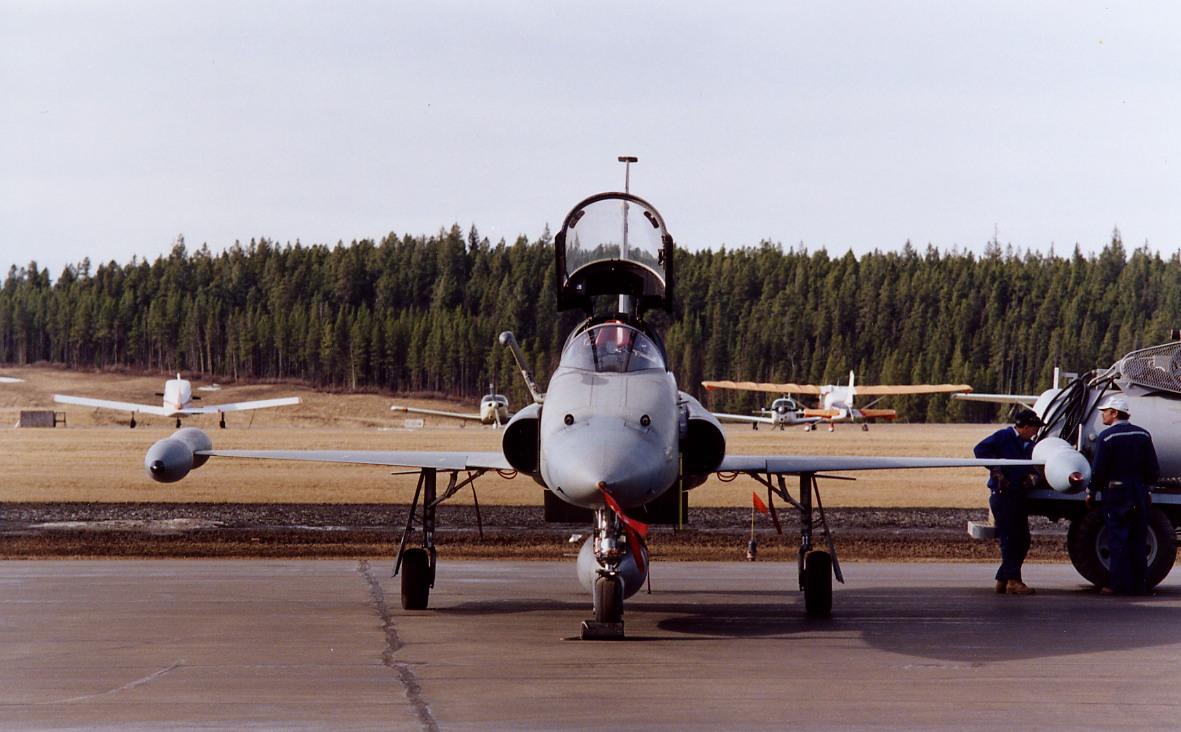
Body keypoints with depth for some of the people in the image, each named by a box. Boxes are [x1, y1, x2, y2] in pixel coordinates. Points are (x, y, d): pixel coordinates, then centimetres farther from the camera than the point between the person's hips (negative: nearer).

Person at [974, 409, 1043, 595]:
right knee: (1010, 539, -10)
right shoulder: (1003, 437, -4)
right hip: (1002, 494, -8)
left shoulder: (1029, 445, 19)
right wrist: (996, 470, -17)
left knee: (1023, 540, 8)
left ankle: (1002, 580, 17)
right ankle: (1012, 581, -10)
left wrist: (1033, 478, -3)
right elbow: (980, 449, -14)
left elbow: (1035, 468, 21)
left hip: (1019, 496, 8)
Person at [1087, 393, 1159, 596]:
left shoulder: (1106, 437, -11)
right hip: (1139, 495, 5)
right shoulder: (1143, 435, 6)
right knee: (1138, 541, 9)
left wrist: (1091, 492, 3)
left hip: (1115, 494, -5)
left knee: (1118, 540, -2)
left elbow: (1098, 470, -10)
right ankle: (1139, 584, 10)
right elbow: (1153, 468, 8)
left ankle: (1120, 585, -4)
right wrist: (1147, 489, 20)